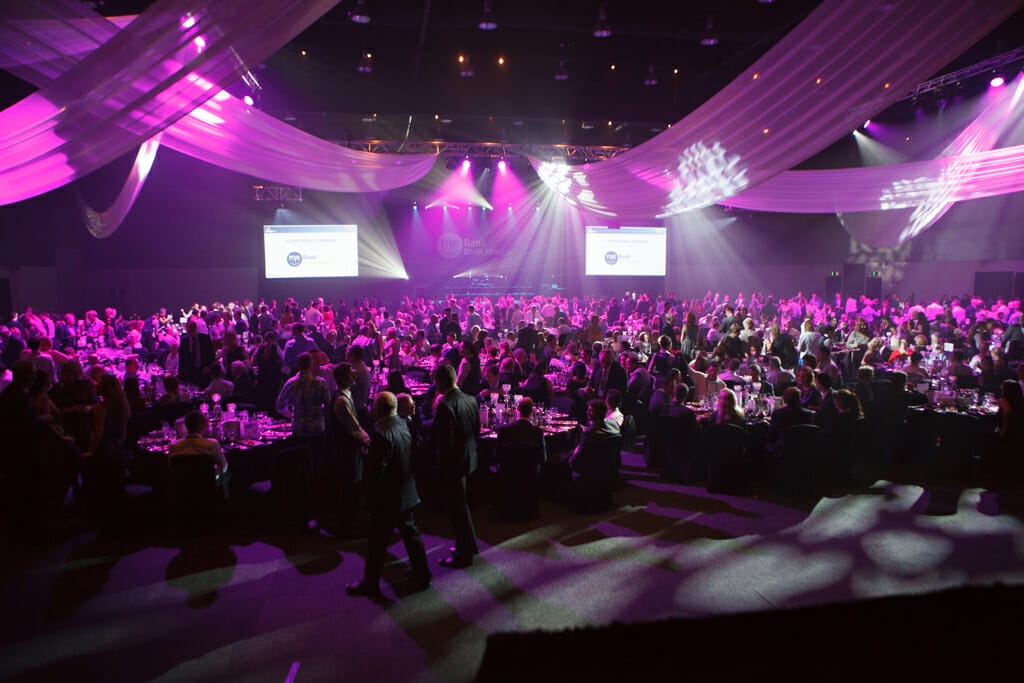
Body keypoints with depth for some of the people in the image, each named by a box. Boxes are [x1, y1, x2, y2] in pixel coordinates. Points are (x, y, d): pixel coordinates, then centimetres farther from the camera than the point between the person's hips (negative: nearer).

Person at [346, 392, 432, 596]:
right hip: (407, 494, 8)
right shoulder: (405, 425, 0)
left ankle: (370, 583, 23)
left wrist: (371, 501, -13)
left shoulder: (382, 434, -24)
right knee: (411, 534, 18)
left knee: (377, 543, 8)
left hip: (388, 498, -8)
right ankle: (422, 577, 27)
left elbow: (376, 472, -22)